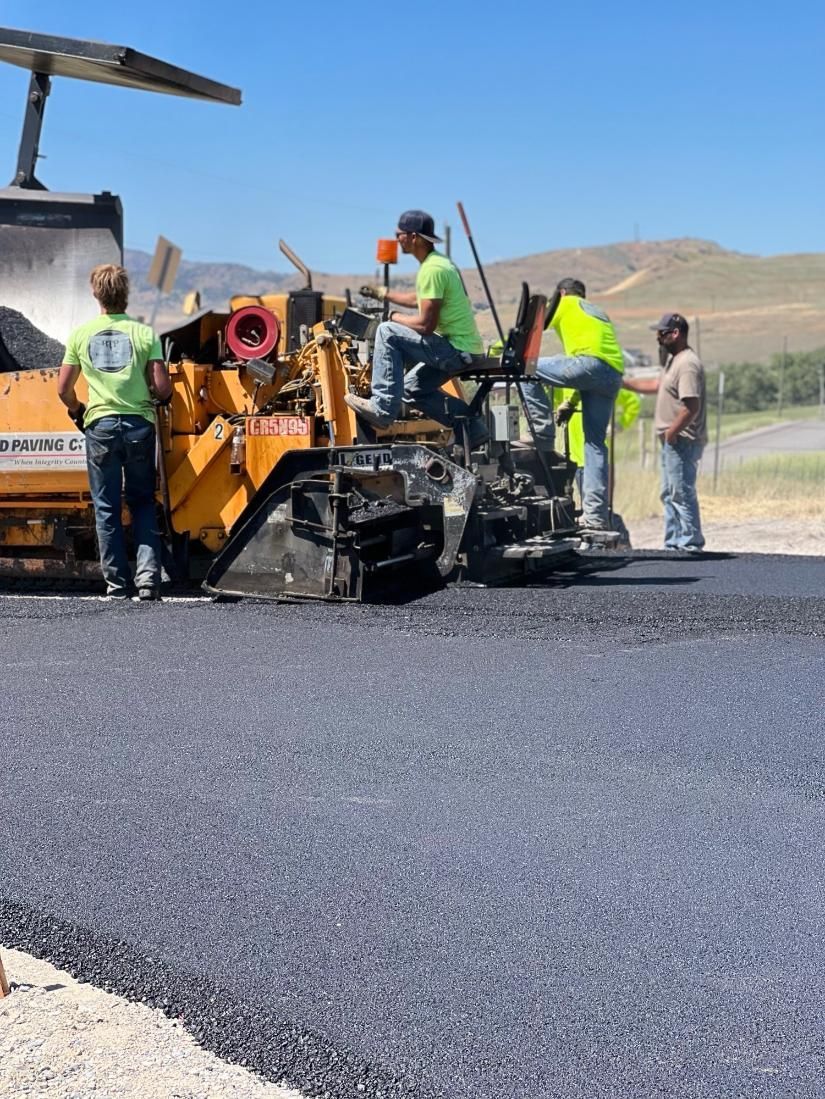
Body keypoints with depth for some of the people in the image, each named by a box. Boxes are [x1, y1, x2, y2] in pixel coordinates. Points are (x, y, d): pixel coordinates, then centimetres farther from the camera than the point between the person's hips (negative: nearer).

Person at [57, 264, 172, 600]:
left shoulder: (81, 334, 3)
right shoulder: (144, 333, -2)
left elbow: (63, 389, 6)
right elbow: (161, 388, -6)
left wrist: (77, 411, 25)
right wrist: (165, 396, 18)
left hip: (100, 424, 1)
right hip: (139, 424, 0)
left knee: (107, 508, 8)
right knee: (142, 503, 13)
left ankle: (116, 583, 9)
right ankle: (148, 573, -1)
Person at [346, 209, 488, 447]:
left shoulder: (433, 269, -19)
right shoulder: (438, 262, 13)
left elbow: (425, 324, -22)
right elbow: (420, 298, 31)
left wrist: (394, 318, -4)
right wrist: (381, 293, 34)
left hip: (457, 351, -10)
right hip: (465, 350, 10)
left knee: (388, 333, -14)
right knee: (414, 387, 23)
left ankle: (382, 408, -14)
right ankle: (471, 426, 18)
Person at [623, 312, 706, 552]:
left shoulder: (688, 364, -19)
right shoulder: (674, 361, 15)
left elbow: (691, 407, -25)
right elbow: (655, 385, 28)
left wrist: (672, 432, -19)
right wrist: (623, 382, 26)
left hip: (682, 441, -11)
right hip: (672, 441, 11)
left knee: (681, 492, -8)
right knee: (669, 494, 16)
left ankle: (690, 543, -5)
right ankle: (673, 543, 22)